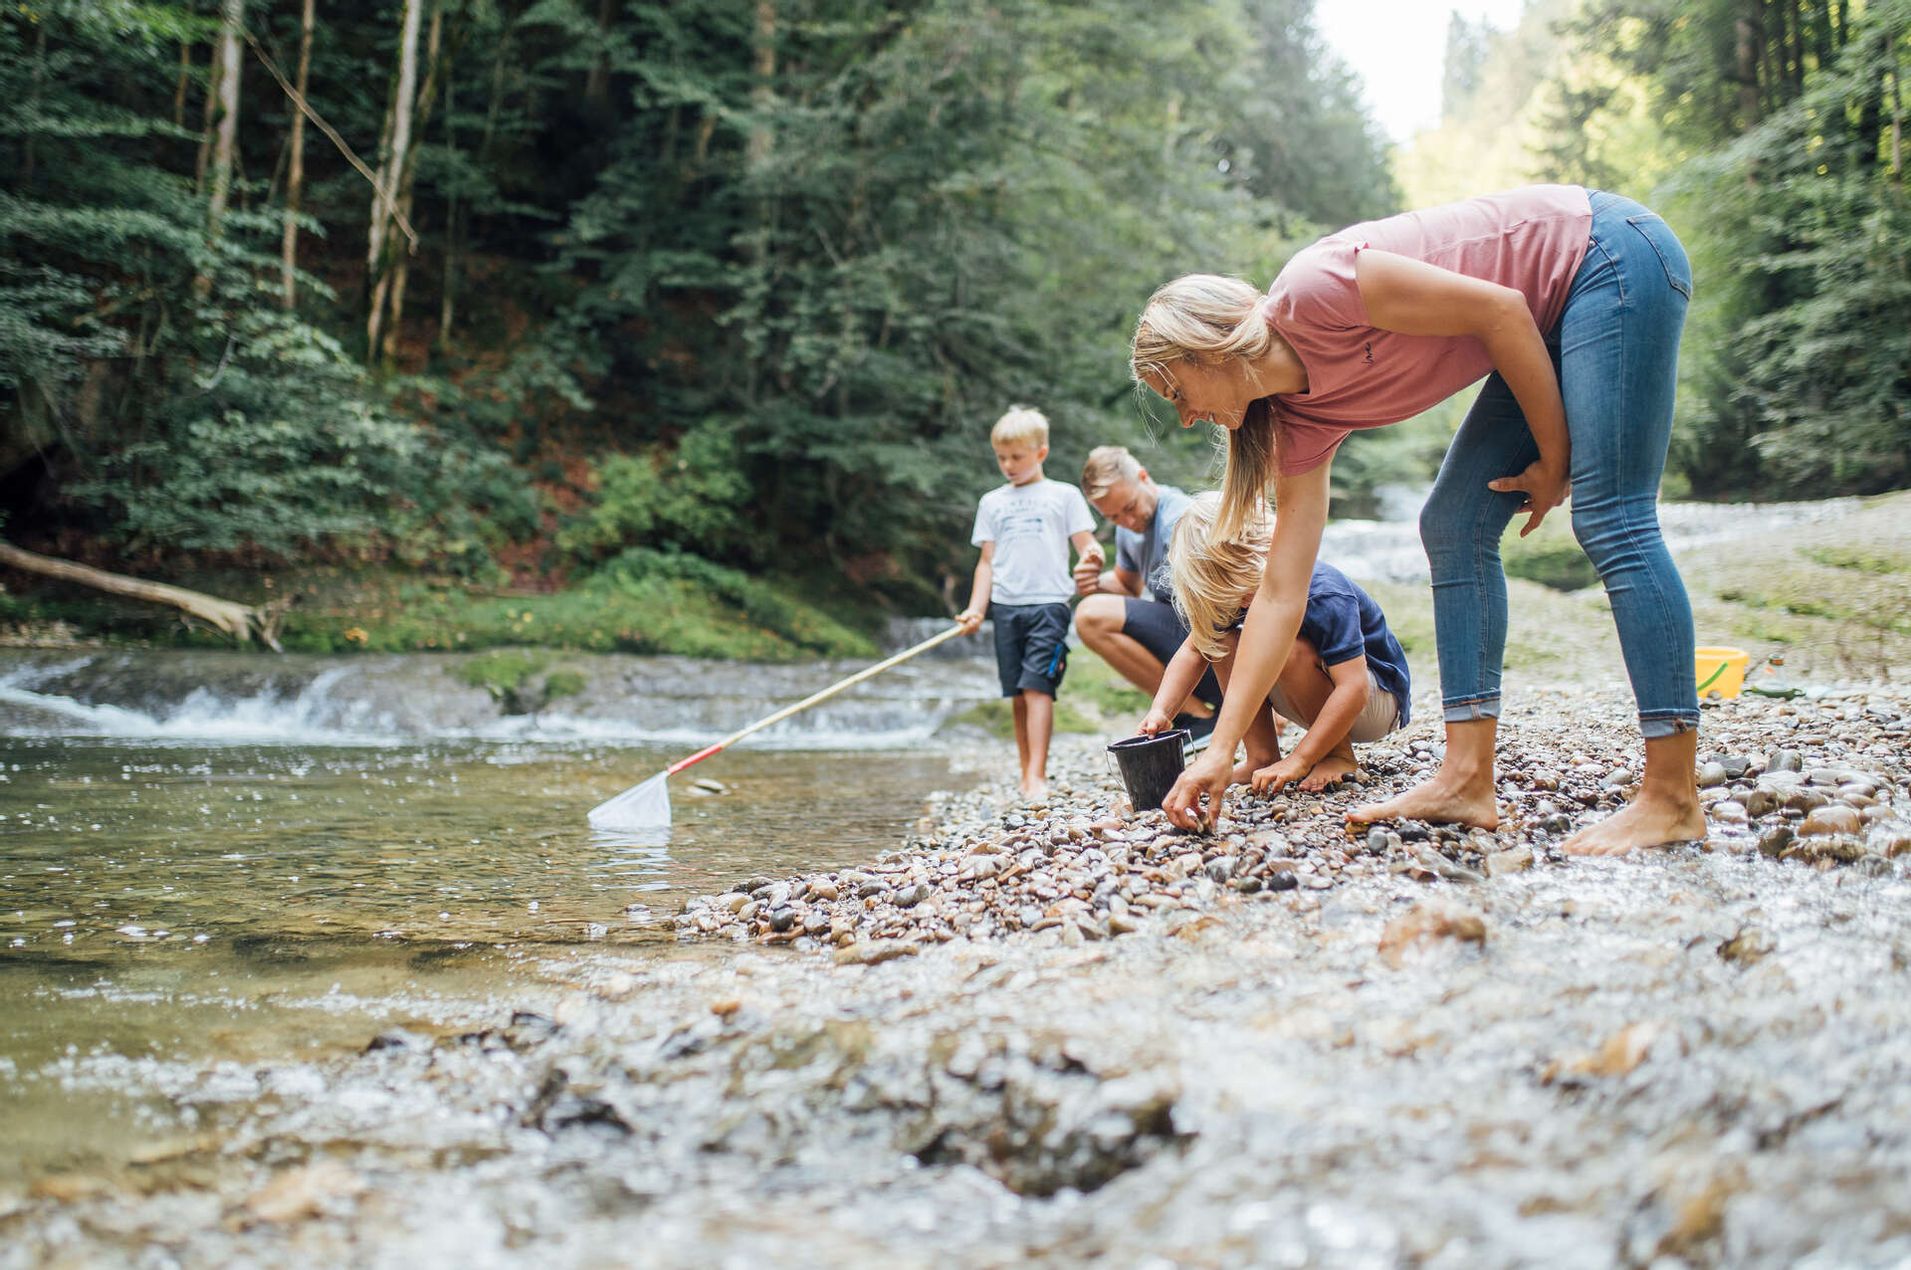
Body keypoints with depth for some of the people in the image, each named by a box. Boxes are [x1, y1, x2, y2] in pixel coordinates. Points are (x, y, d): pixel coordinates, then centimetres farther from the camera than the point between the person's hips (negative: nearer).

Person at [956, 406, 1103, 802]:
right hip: (1006, 606, 4)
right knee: (1019, 695, 4)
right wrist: (975, 609, 5)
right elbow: (987, 561, 15)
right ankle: (1027, 774, 10)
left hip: (1048, 603, -4)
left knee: (1037, 687, -15)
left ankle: (1036, 776, -19)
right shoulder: (992, 502, 16)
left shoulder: (1064, 495, 8)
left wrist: (1092, 556, -20)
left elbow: (1086, 543, 4)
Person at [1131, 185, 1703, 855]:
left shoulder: (1311, 292, -21)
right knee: (1454, 528, 1)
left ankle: (1673, 799, -16)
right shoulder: (1301, 420, 2)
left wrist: (1555, 462, -11)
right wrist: (1219, 750, 0)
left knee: (1611, 524, -16)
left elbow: (1501, 310, -19)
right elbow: (1281, 595, 1)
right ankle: (1467, 780, -2)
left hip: (1610, 253, -9)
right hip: (1561, 316, 9)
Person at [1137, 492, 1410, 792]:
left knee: (1288, 649, -34)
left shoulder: (1323, 595, -33)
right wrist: (1159, 711, -22)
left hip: (1381, 699, -7)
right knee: (1220, 639, -9)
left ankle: (1338, 755, -15)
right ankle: (1262, 756, -10)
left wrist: (1297, 761, -39)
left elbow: (1353, 689, -37)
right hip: (1323, 704, 7)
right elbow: (1193, 649, -4)